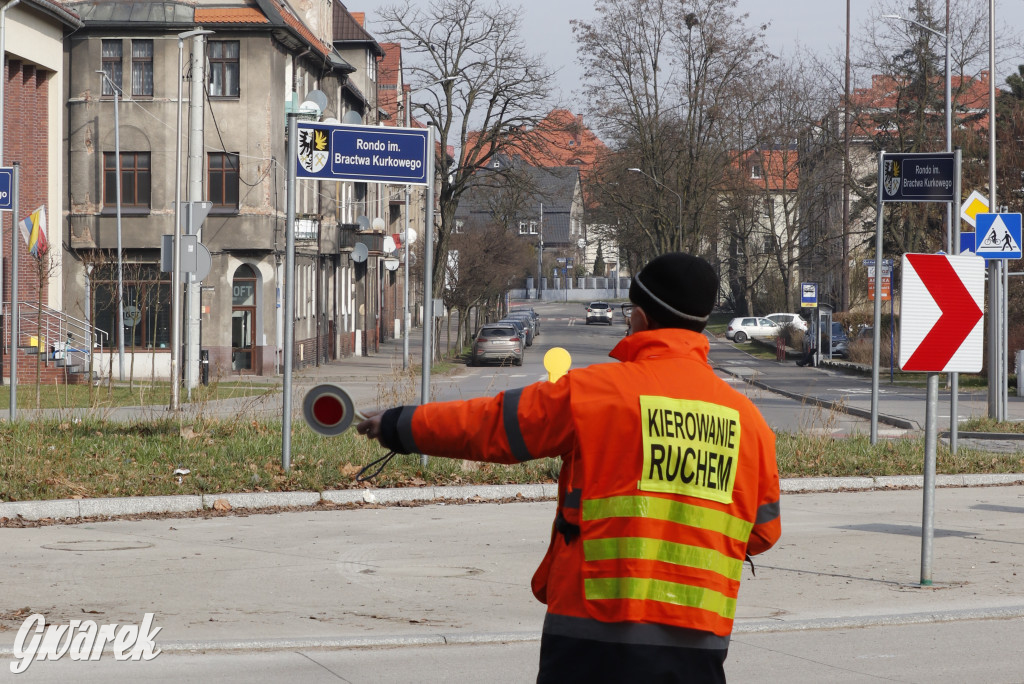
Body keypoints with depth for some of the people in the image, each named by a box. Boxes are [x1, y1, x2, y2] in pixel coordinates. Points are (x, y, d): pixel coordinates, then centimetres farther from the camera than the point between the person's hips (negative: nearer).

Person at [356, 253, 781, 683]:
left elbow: (489, 426, 5)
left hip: (597, 635, -3)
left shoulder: (592, 391, -6)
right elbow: (763, 533, 11)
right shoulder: (747, 418, 4)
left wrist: (398, 426, 19)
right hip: (700, 644, 3)